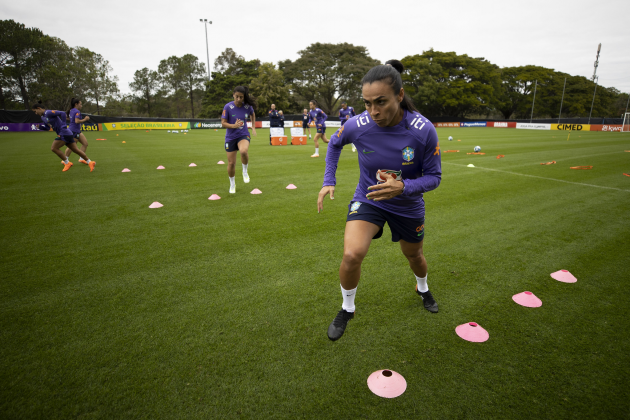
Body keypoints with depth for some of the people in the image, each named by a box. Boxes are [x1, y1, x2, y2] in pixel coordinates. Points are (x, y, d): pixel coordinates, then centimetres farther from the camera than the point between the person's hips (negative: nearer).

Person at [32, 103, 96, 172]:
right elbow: (47, 128, 26)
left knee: (53, 148, -8)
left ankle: (67, 163, -1)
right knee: (76, 150, 8)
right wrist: (39, 126, 6)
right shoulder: (43, 117, 20)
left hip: (64, 133, -10)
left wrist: (63, 125, -17)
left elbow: (62, 113, -18)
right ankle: (90, 162, 8)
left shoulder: (48, 113, -9)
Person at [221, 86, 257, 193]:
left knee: (244, 151, -35)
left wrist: (253, 127, 14)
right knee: (231, 163, 4)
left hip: (243, 135, 0)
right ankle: (232, 184, 30)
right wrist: (234, 125, -27)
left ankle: (245, 171, -6)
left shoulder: (248, 107, -6)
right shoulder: (228, 107, -12)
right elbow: (223, 123, -10)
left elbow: (253, 114, 18)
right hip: (230, 137, 0)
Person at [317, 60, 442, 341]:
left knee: (414, 255, 22)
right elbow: (335, 143, 1)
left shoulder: (423, 130, -26)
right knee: (352, 254, -23)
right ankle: (347, 309, 7)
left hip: (408, 205, 1)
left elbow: (433, 176, -15)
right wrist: (328, 181, -6)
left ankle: (423, 289, 60)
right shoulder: (357, 125, -23)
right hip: (368, 199, 0)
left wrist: (403, 187, -35)